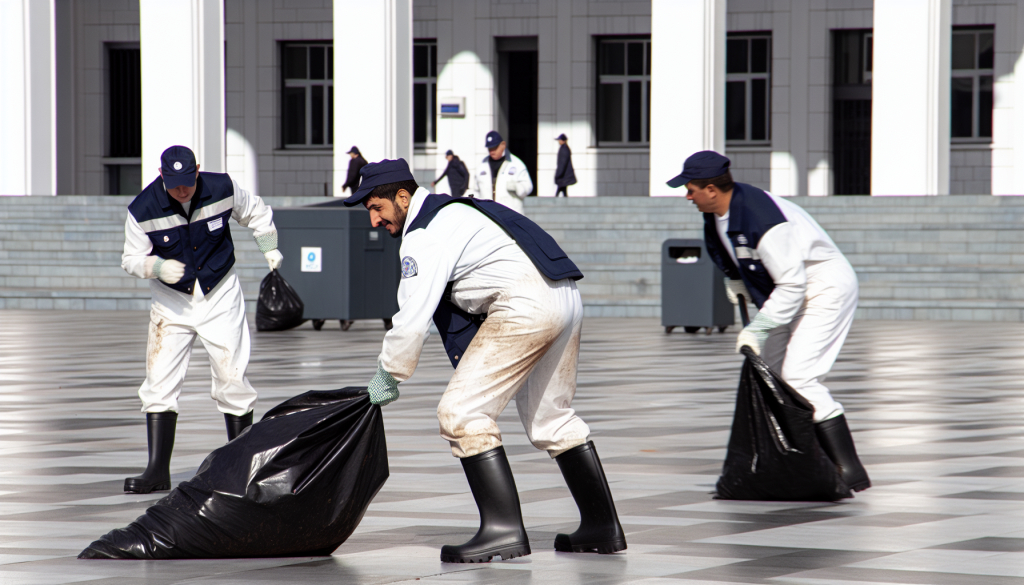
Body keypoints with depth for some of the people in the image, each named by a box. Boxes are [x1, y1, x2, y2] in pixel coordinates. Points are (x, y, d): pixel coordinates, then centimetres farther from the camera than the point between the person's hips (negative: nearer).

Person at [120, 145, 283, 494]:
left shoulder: (222, 189, -11)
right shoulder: (143, 210, -17)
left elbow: (255, 212, 9)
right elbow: (132, 258, -7)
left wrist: (269, 247, 2)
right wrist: (157, 267, -26)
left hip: (220, 297, 1)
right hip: (171, 302, -1)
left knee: (232, 379, 0)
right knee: (160, 381, -10)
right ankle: (158, 470, -6)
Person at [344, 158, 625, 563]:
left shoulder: (424, 236, -7)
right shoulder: (449, 211, 25)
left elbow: (413, 317, -9)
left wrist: (388, 378, 3)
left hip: (526, 305, -10)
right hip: (566, 299, 10)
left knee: (461, 411, -7)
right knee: (550, 416, 22)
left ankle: (504, 530, -12)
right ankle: (602, 528, 26)